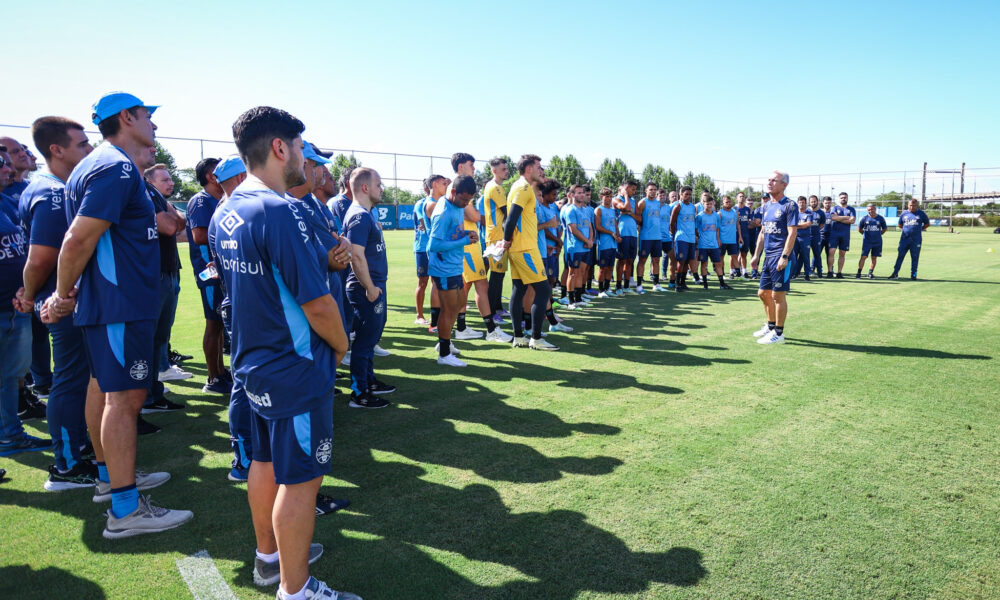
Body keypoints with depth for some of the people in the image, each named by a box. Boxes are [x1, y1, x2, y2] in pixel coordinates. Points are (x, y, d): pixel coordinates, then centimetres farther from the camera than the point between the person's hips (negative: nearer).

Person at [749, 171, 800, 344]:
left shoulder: (789, 206, -8)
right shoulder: (767, 206, 15)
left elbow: (792, 234, -14)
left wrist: (784, 257, -21)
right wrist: (756, 256, 16)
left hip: (781, 257, -8)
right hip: (768, 256, 8)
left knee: (778, 295, -4)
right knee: (763, 293, 14)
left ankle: (779, 333, 5)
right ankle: (771, 326, 31)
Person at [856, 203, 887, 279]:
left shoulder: (880, 218, -1)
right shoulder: (865, 218, -3)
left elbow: (884, 229, 13)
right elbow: (859, 229, 9)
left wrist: (878, 235, 8)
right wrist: (866, 234, 7)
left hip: (877, 242, 2)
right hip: (867, 241, -2)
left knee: (874, 257, 7)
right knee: (863, 257, -8)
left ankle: (870, 273, 17)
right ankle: (859, 273, -5)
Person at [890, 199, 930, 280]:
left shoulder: (921, 214, 5)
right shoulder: (904, 214, 9)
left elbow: (927, 224, 14)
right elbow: (900, 225, 21)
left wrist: (919, 229, 7)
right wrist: (907, 228, 10)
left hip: (916, 240, -1)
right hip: (904, 239, 1)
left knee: (915, 257, 3)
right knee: (900, 256, -1)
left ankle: (913, 275, 10)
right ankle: (895, 274, 2)